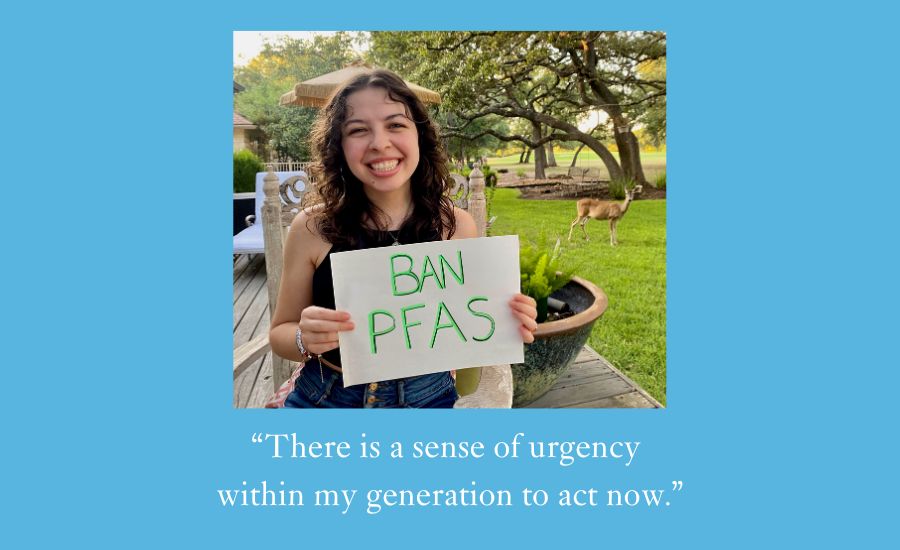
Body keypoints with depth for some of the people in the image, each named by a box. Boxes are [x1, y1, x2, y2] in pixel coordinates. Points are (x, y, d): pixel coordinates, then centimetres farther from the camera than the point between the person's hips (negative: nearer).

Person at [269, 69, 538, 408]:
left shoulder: (458, 226, -12)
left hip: (429, 399, 1)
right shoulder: (312, 228, -15)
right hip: (324, 399, 0)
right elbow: (280, 332, -4)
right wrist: (305, 339, -25)